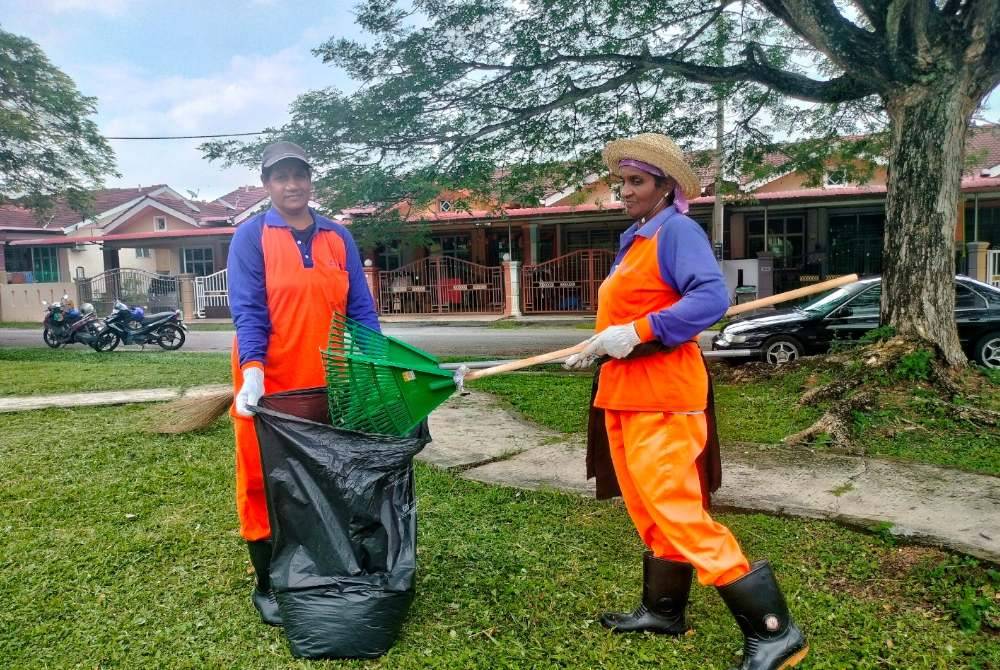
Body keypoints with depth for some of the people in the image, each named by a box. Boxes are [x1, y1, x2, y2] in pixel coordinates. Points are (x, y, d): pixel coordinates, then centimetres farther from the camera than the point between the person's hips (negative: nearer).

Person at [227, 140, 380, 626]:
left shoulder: (338, 237, 9)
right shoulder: (251, 237, -1)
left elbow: (360, 308, 7)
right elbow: (247, 311, -11)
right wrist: (252, 372, -24)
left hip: (327, 381, 4)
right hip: (269, 382, -3)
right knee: (264, 480, 5)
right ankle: (267, 584, 20)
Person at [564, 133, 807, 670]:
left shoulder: (676, 230, -11)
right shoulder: (633, 240, 16)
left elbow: (711, 298, -25)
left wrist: (634, 334, -27)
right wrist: (596, 351, 16)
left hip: (660, 399, -9)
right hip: (624, 395, 10)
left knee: (677, 512, -7)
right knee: (649, 511, 17)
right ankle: (663, 609, 33)